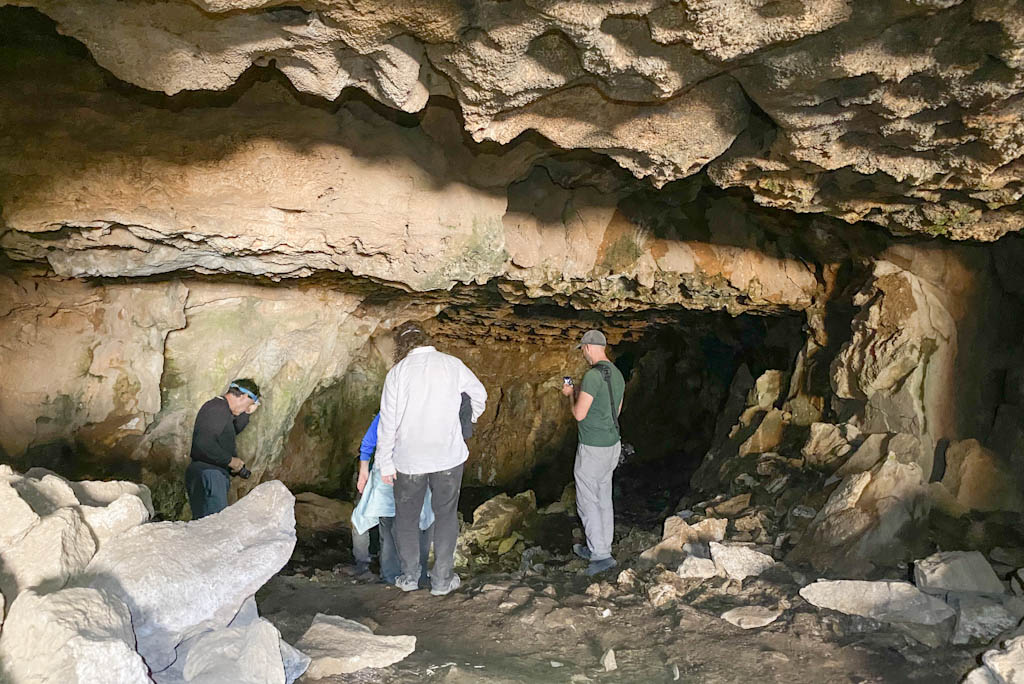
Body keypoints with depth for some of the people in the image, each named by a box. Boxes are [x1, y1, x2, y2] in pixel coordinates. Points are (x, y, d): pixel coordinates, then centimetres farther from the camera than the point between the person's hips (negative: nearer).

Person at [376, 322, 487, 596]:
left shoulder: (398, 372, -7)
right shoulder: (452, 364, -2)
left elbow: (388, 421, -7)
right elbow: (479, 394, 13)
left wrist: (386, 463, 1)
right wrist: (470, 419, 32)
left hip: (409, 459, -1)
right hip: (448, 455, 1)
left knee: (406, 516, 15)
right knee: (445, 516, 12)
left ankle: (409, 576, 22)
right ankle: (442, 579, 15)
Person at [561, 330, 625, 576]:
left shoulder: (593, 375, -21)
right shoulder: (617, 374, 8)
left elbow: (579, 414, -21)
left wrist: (570, 394, -1)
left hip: (593, 448, -9)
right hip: (613, 444, 9)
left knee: (587, 501, 1)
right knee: (603, 499, 16)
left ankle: (601, 555, 3)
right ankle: (597, 548, 27)